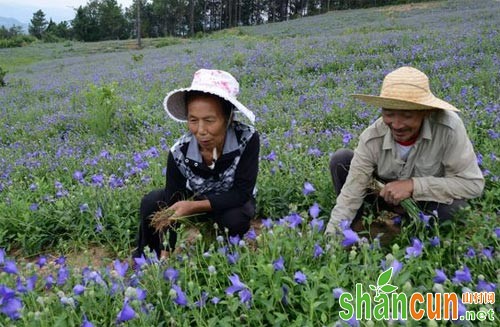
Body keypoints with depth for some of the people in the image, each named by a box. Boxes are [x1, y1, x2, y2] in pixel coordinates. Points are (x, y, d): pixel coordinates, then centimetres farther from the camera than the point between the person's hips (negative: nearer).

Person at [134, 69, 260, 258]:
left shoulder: (247, 139, -33)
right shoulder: (179, 152, -28)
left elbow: (241, 192, -30)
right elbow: (172, 207, -23)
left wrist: (194, 206, -41)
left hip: (233, 202, -2)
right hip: (194, 199, 2)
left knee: (234, 220, -35)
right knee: (152, 202, -20)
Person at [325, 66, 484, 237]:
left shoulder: (448, 127, -33)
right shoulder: (372, 138, -27)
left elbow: (473, 183, -29)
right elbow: (350, 195, -25)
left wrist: (413, 185, -36)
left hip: (427, 201, -1)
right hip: (384, 194, 1)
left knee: (452, 202, -36)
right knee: (341, 159, -17)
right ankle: (356, 229, -3)